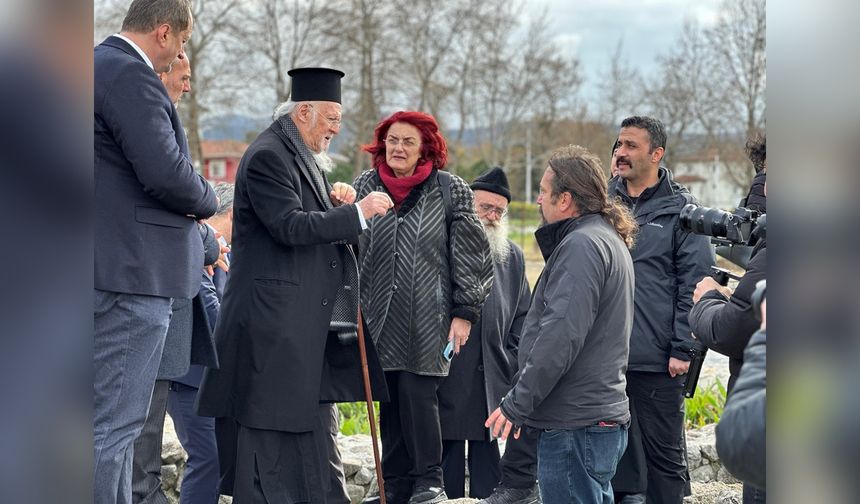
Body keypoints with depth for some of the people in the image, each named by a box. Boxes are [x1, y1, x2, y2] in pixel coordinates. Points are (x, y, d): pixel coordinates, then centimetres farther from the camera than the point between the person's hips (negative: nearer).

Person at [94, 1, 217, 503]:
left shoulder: (103, 64, 17)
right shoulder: (130, 76, -15)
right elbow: (166, 174, -23)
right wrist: (208, 200, -2)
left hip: (115, 268, 10)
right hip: (133, 270, -10)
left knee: (118, 419, 16)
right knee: (114, 423, -7)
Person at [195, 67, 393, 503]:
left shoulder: (305, 157, 17)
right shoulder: (267, 156, -14)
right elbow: (289, 226, -22)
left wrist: (335, 202, 5)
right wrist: (357, 212, -21)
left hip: (312, 318, 10)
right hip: (275, 316, -10)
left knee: (311, 413, 13)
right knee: (270, 420, -5)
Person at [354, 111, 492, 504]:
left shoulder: (450, 191, -1)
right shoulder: (365, 186, 7)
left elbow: (470, 254, -1)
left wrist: (464, 313, -4)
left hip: (427, 316, -3)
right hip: (380, 314, 3)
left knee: (418, 394, -8)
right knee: (389, 399, 5)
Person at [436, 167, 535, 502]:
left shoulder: (513, 257, 14)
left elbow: (522, 315, 19)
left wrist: (511, 359, 9)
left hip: (493, 382, 4)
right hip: (447, 379, -4)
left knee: (487, 474, 7)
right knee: (447, 460, 1)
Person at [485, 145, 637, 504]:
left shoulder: (581, 245, -15)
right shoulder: (610, 239, 18)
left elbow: (561, 334, -24)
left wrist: (516, 404, -19)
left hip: (575, 426, -11)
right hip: (603, 416, 11)